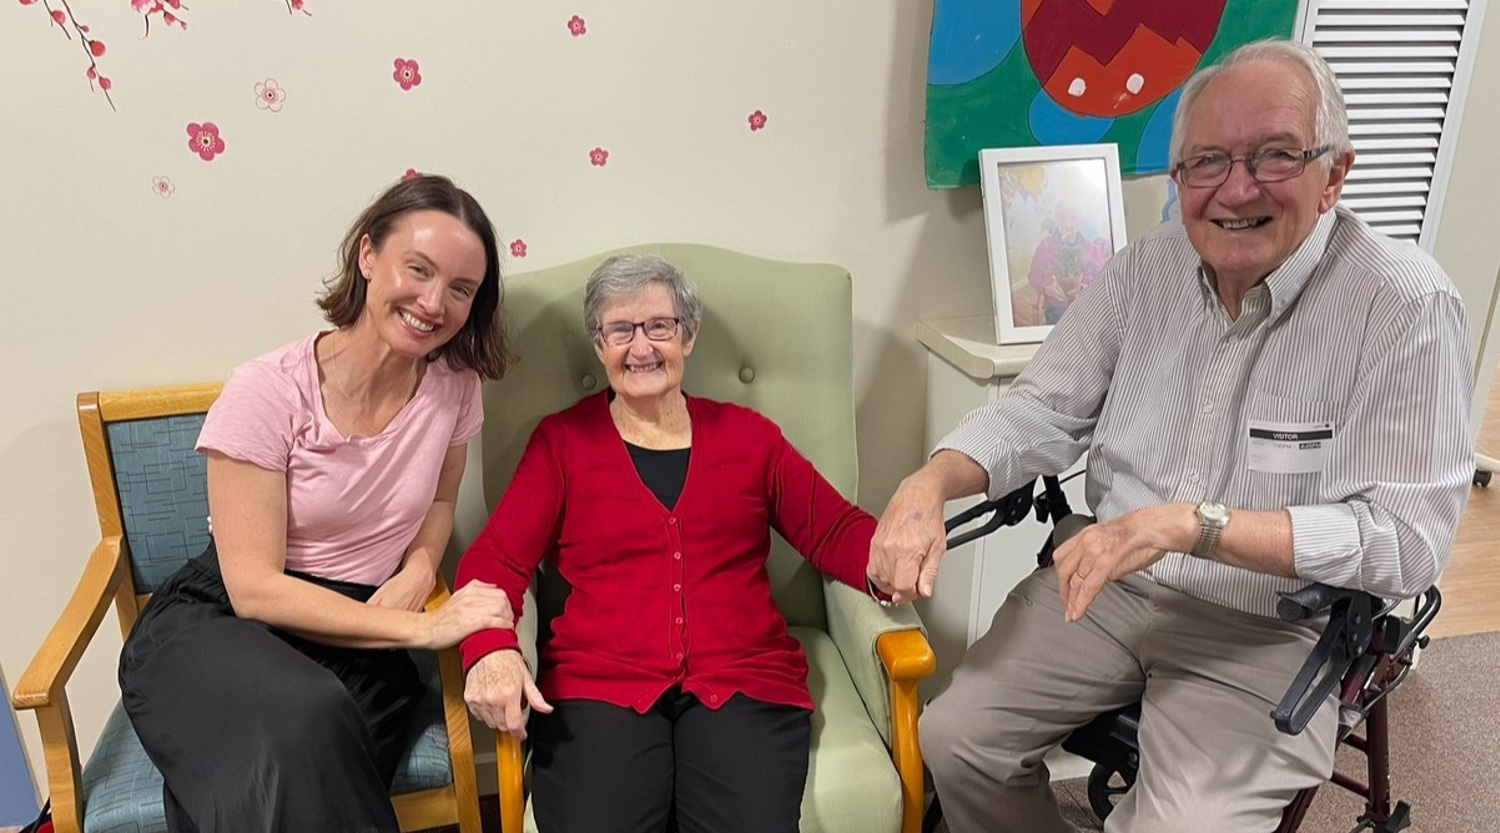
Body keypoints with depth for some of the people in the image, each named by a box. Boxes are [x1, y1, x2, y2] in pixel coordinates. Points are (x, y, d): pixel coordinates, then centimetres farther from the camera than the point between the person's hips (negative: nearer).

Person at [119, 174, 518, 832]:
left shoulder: (453, 385, -2)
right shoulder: (268, 391, -14)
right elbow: (255, 588, -15)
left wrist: (418, 571, -5)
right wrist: (422, 628, -21)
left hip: (357, 639, 3)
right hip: (215, 627, -2)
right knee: (303, 721, -36)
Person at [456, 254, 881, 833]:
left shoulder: (747, 434, 17)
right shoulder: (561, 441, 14)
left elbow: (835, 531, 13)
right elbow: (494, 559, 5)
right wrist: (491, 650, -16)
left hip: (743, 681, 1)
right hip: (597, 685, 0)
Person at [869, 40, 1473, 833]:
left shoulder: (1405, 306, -16)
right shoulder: (1144, 269, -2)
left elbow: (1406, 536, -19)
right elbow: (1044, 410, 0)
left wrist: (1191, 523, -29)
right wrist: (930, 484, -19)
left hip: (1268, 629, -4)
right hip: (1105, 583, 4)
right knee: (955, 736, -2)